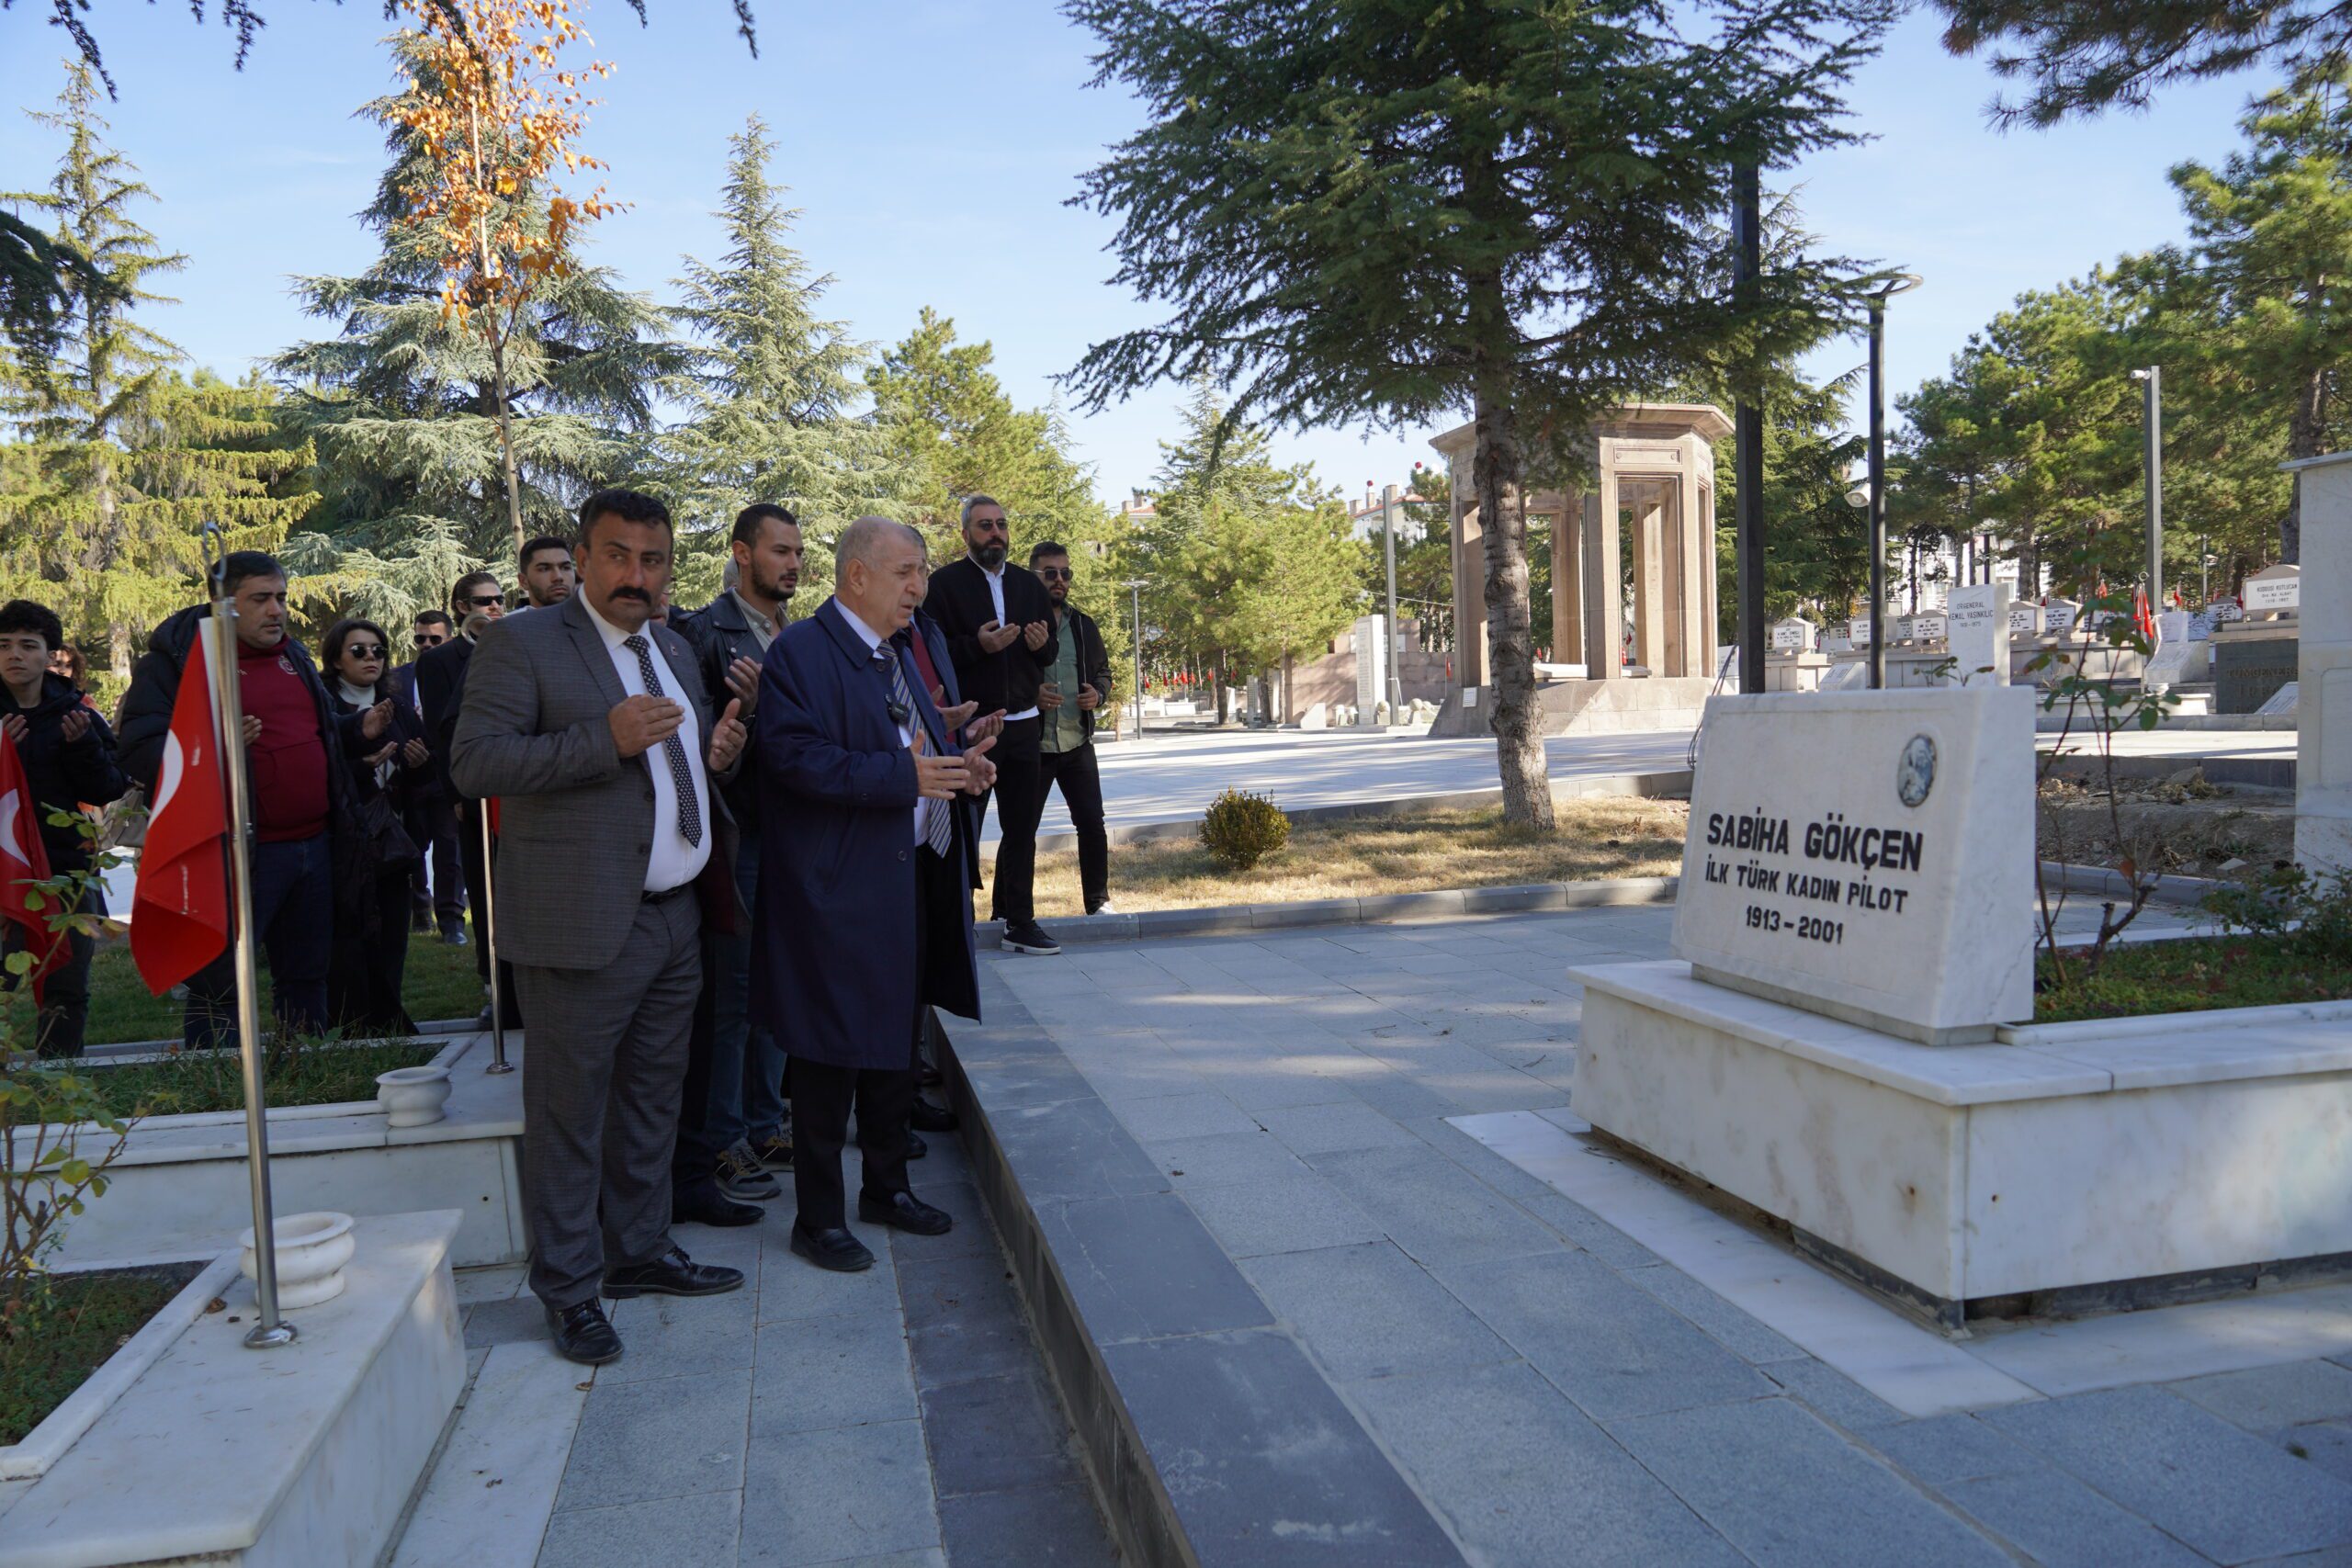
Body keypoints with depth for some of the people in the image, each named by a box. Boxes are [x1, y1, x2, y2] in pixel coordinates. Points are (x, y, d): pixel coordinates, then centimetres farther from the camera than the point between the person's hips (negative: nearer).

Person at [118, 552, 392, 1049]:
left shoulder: (292, 654, 16)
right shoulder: (175, 657, -6)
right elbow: (141, 751, -15)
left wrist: (360, 729, 10)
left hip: (315, 843, 7)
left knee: (306, 975, 16)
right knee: (220, 986, -4)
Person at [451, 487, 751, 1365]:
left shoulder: (675, 651, 16)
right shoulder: (523, 644, -7)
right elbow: (474, 764, -17)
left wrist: (721, 752, 3)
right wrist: (607, 739, -27)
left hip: (675, 920, 7)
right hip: (584, 927, -7)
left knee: (652, 1102, 17)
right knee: (571, 1113, 3)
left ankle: (638, 1252, 32)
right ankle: (568, 1287, 16)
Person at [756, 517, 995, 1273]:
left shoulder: (918, 649, 15)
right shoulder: (800, 652, -12)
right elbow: (795, 757, -22)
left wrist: (960, 763, 0)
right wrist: (903, 777, -25)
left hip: (915, 878, 8)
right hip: (837, 890, -8)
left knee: (896, 1045, 19)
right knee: (829, 1055, 2)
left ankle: (887, 1187, 35)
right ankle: (820, 1217, 16)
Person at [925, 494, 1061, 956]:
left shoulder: (1029, 585, 15)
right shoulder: (944, 583, -2)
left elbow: (1051, 653, 17)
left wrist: (1041, 643, -5)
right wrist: (978, 645, -22)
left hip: (1021, 723, 5)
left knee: (1022, 826, 7)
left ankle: (1019, 921, 15)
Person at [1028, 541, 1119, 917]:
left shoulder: (1084, 625, 11)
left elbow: (1103, 671, 21)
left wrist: (1099, 695, -1)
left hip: (1077, 742, 4)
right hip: (1031, 744, -4)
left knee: (1093, 825, 5)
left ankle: (1098, 900, 18)